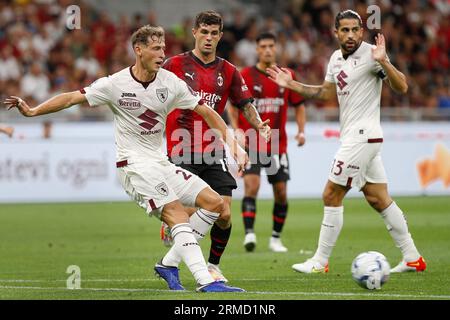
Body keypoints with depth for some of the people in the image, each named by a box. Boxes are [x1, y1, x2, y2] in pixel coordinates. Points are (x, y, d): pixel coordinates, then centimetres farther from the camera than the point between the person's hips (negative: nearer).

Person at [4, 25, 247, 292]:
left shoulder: (171, 82, 2)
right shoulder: (115, 84, -8)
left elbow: (207, 112, 7)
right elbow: (72, 98, -3)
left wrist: (233, 144, 0)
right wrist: (32, 111, -11)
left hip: (161, 162, 6)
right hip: (134, 164, -6)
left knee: (215, 203, -3)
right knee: (177, 214, -23)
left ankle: (169, 264, 3)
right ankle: (205, 281, -30)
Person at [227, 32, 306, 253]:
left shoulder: (287, 76, 5)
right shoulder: (245, 75, -3)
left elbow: (298, 105, 14)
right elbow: (233, 105, 3)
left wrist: (301, 131, 1)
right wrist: (237, 130, -11)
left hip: (278, 145, 3)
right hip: (251, 143, -3)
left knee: (281, 192, 3)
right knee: (251, 185, -19)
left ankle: (276, 238, 17)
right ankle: (249, 234, -21)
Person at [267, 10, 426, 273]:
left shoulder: (370, 54, -13)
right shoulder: (336, 58, 12)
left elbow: (401, 87, -20)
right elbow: (327, 92, 26)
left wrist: (383, 62, -35)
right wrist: (292, 85, 20)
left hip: (363, 136, -9)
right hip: (353, 136, 9)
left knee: (332, 196, -4)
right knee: (379, 200, 10)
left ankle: (320, 262, 4)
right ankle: (413, 258, 15)